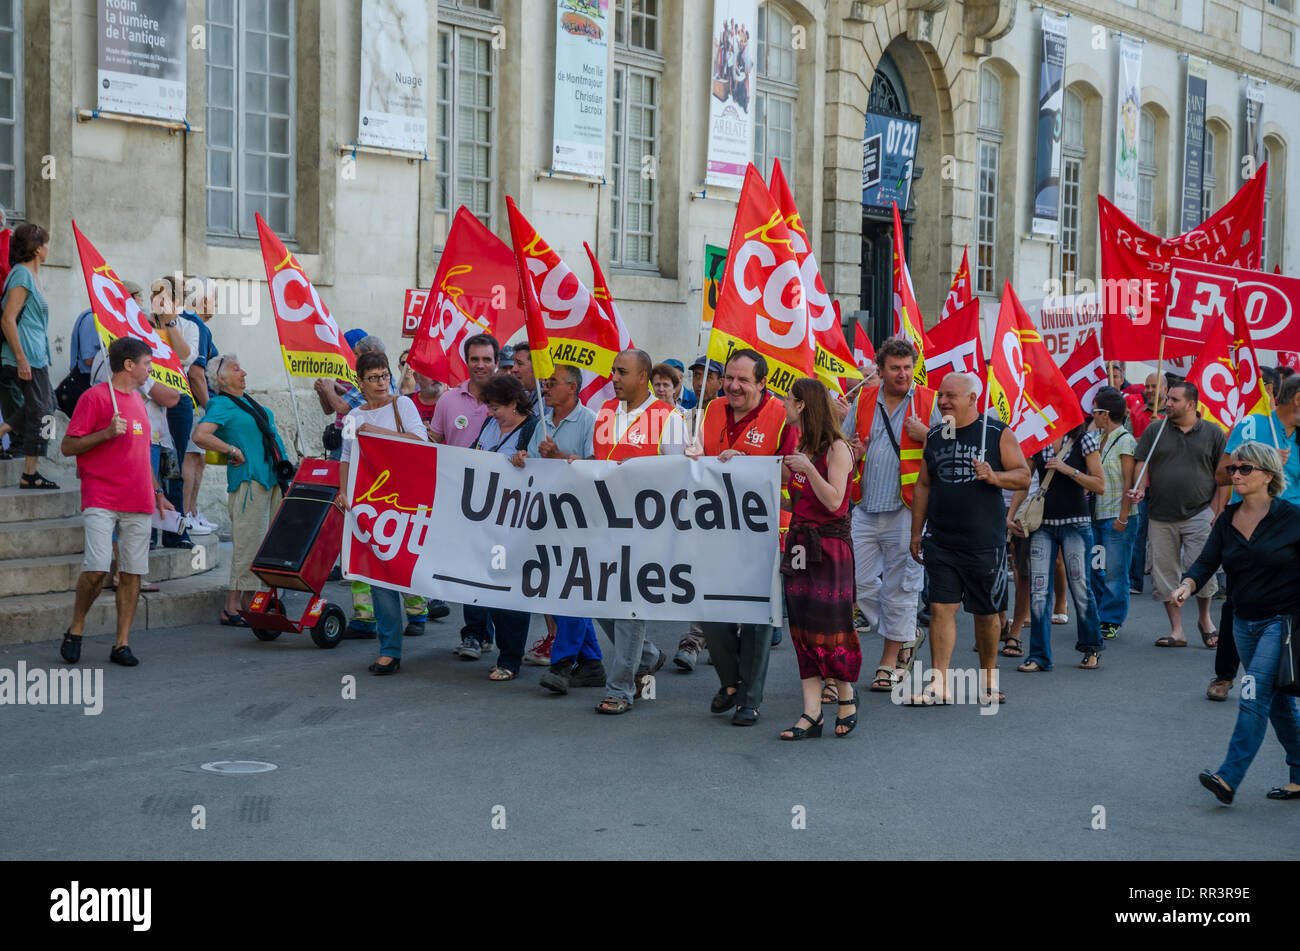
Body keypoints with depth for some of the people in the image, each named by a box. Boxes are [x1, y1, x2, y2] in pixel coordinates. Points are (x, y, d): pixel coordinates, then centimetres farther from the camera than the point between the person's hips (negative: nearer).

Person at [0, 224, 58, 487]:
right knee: (41, 411, -3)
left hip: (34, 356, 10)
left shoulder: (30, 273, 15)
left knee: (42, 405, 17)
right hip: (28, 358, -10)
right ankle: (29, 475, 3)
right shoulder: (22, 275, -14)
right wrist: (21, 359, -23)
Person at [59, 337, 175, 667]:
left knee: (132, 573, 2)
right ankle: (76, 629, 7)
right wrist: (106, 433, -19)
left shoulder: (137, 401, 19)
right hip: (100, 501, -6)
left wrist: (157, 492, 23)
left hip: (138, 503, 7)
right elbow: (67, 447, -6)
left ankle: (121, 644, 7)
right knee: (97, 569, -16)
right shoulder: (94, 397, -3)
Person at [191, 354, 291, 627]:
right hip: (249, 479, -9)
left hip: (271, 477, 9)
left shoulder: (247, 401, 19)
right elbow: (200, 436, -21)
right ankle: (232, 609, -4)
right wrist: (233, 451, -16)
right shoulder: (221, 405, -7)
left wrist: (284, 466, 19)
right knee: (248, 543, -9)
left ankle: (248, 602, 15)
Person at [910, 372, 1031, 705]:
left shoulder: (997, 433, -1)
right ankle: (940, 686, -5)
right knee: (941, 608, -5)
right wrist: (916, 532, 11)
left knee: (986, 613, 7)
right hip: (941, 541, 3)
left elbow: (1024, 477, -2)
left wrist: (994, 477, -21)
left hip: (985, 541, -2)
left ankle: (988, 681, 22)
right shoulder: (934, 437, 10)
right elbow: (924, 486, 15)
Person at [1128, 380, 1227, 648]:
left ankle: (1204, 618, 15)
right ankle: (1176, 630, 12)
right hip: (1161, 516, 3)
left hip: (1199, 514, -3)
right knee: (1164, 574, 3)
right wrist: (1140, 489, -11)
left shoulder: (1213, 433, 4)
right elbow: (1143, 464, 8)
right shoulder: (1155, 432, 9)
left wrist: (1216, 508, -5)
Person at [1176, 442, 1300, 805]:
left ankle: (1228, 778, -19)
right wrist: (1188, 584, -23)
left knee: (1255, 695, -16)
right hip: (1244, 622, 6)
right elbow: (1207, 561, -2)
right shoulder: (1227, 520, 6)